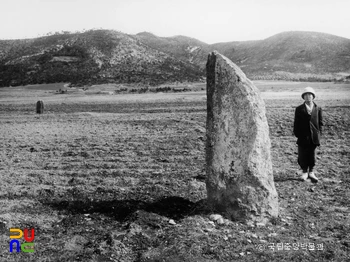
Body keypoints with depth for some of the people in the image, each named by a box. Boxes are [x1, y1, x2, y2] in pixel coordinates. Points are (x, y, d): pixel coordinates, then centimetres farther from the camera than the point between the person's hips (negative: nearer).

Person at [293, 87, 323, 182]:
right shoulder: (299, 109, 2)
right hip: (302, 137, -1)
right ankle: (304, 171, 19)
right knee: (302, 156, 3)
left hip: (314, 137, 1)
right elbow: (296, 123, 2)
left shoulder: (318, 109, 6)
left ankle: (311, 172, 21)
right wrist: (297, 134, -4)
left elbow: (320, 122, 8)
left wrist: (319, 134, 0)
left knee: (312, 155, 7)